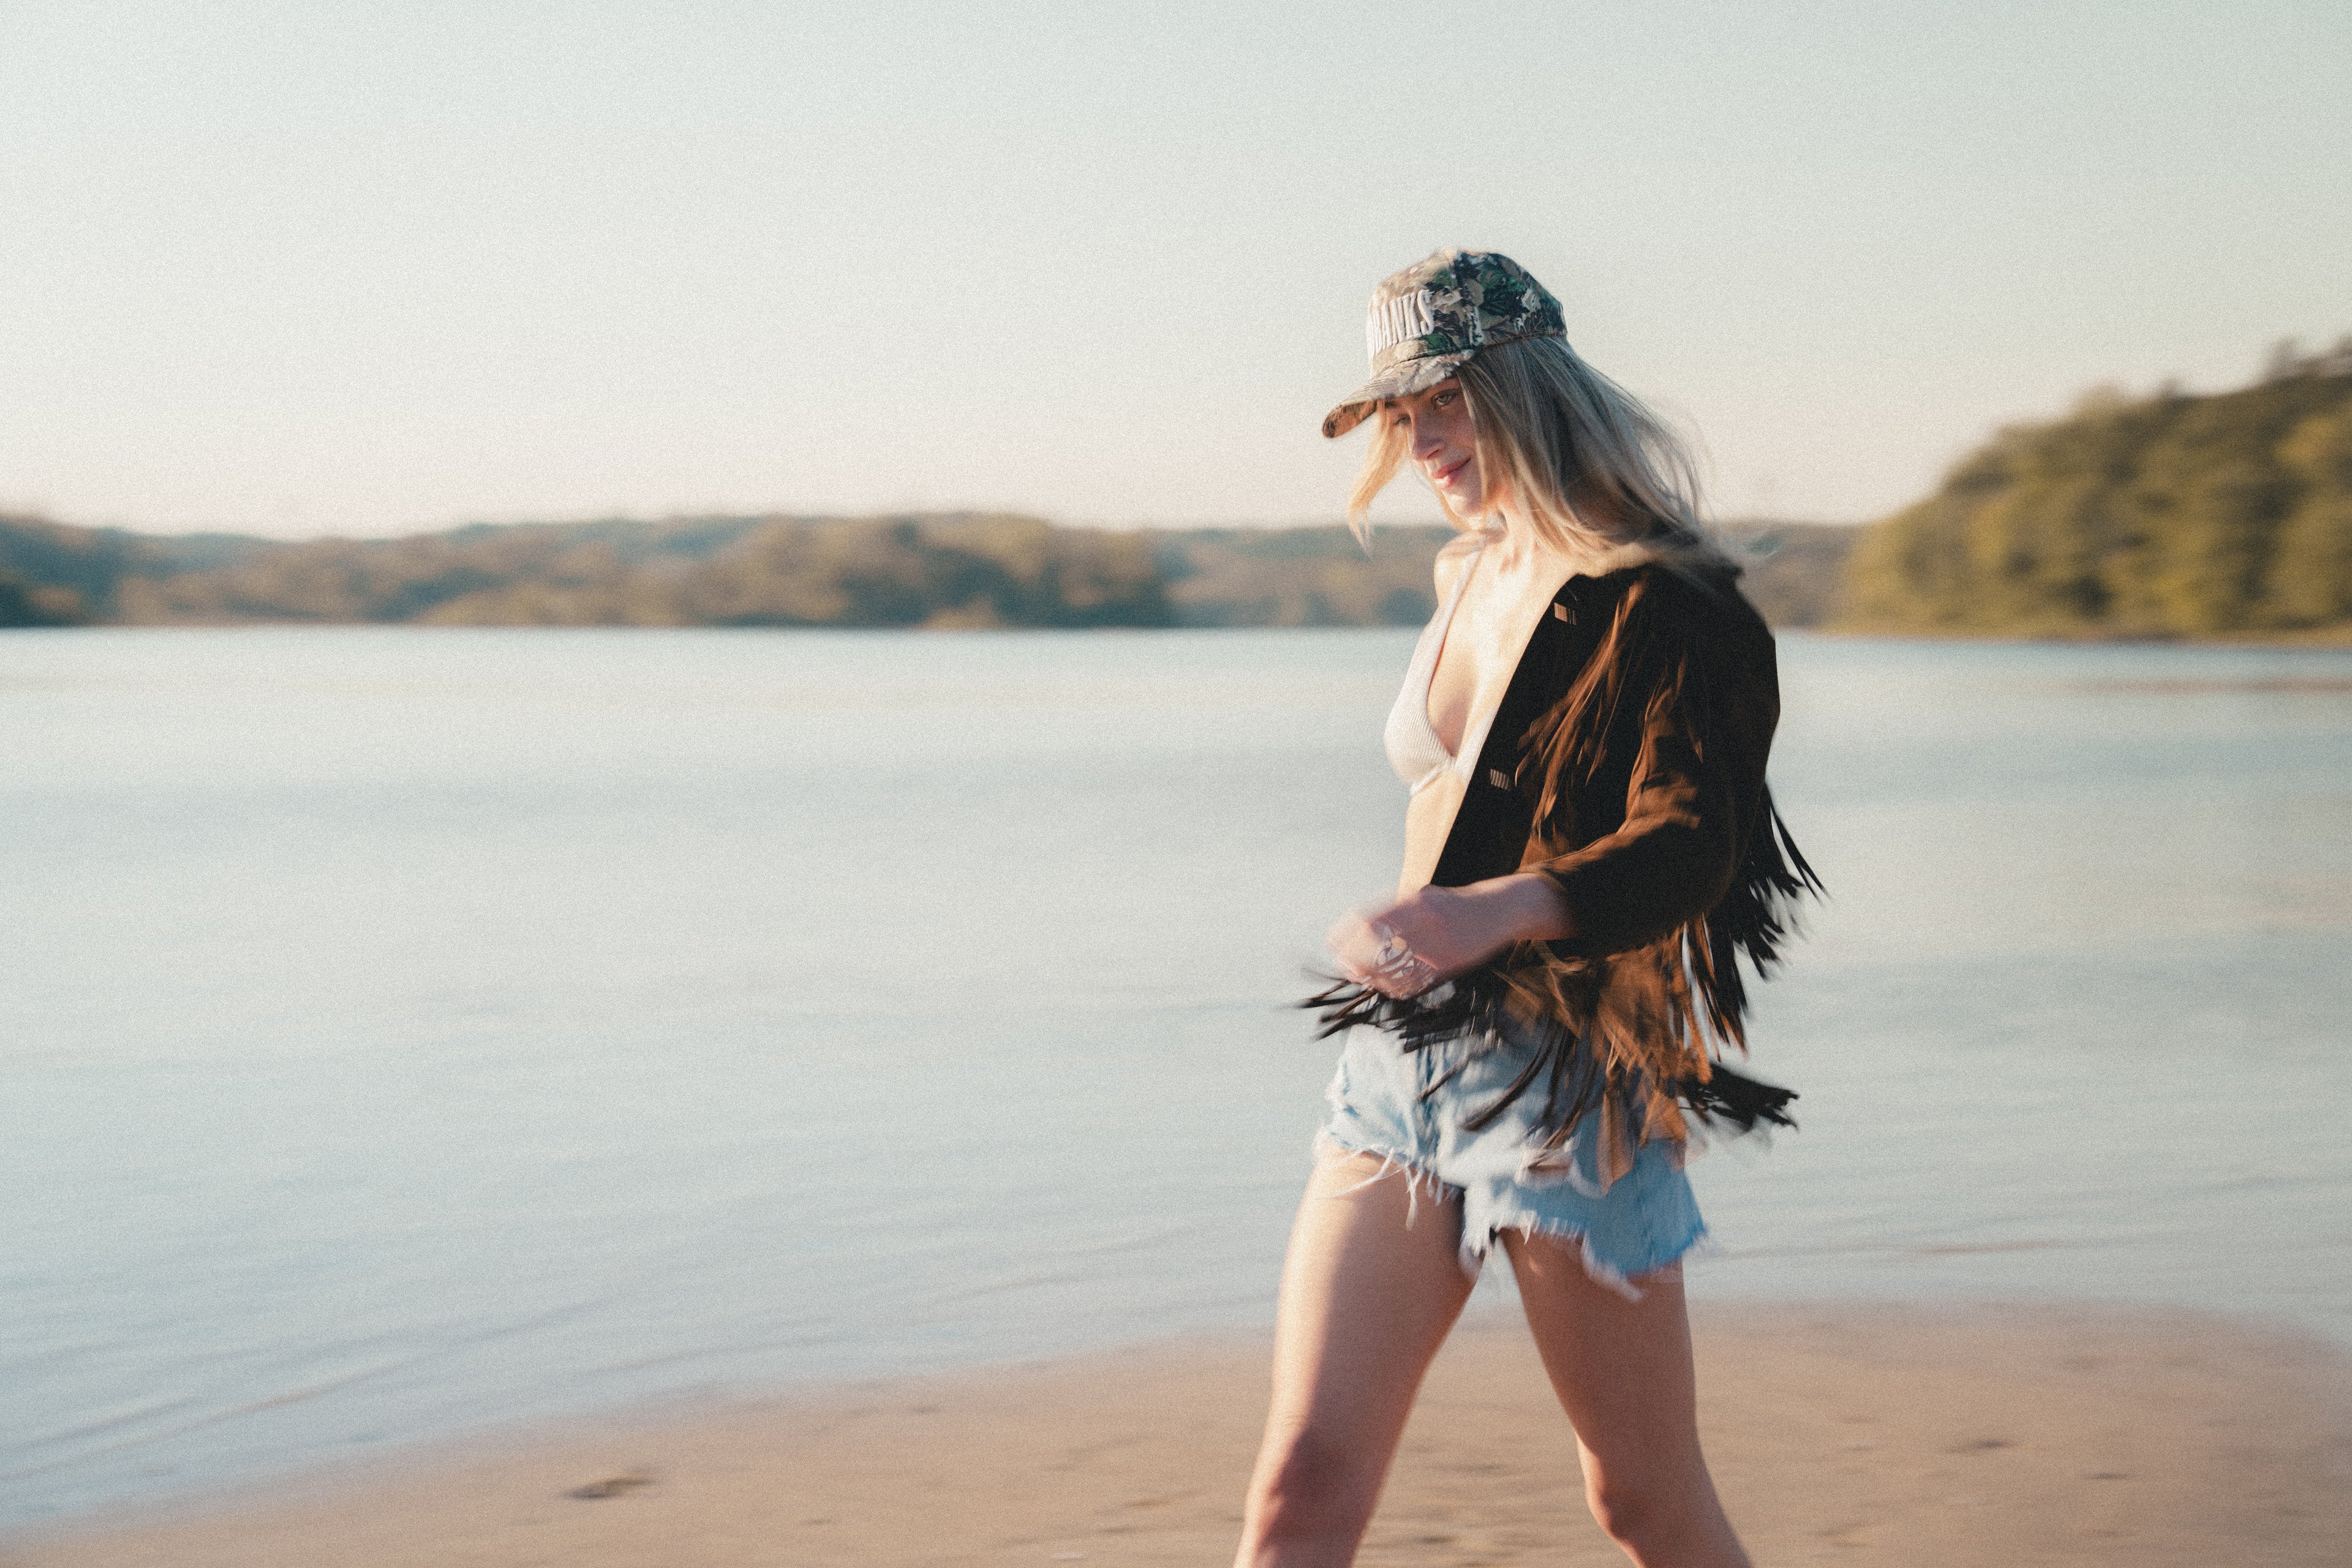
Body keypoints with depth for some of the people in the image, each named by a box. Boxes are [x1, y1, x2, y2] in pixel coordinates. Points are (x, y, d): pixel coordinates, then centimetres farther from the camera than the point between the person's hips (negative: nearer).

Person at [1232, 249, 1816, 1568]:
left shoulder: (1658, 601, -10)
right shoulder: (1472, 579, 15)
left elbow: (1691, 847, -24)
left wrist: (1494, 912, -41)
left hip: (1567, 1078, -6)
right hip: (1401, 1065, 7)